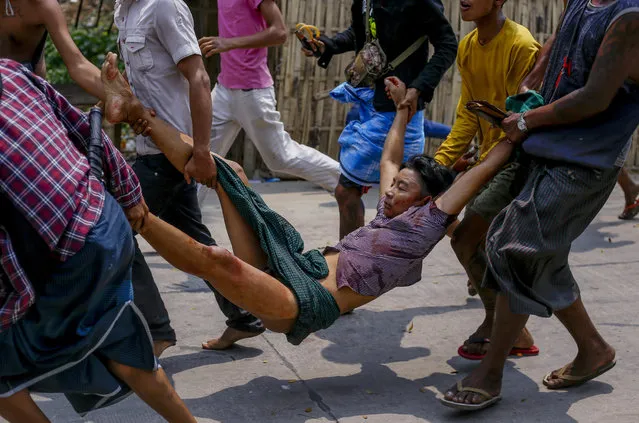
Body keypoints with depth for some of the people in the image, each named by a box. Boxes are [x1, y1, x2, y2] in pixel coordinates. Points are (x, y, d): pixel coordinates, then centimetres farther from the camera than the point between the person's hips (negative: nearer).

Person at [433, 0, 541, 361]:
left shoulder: (521, 46, -19)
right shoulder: (468, 47, 6)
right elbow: (468, 114, 8)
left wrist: (483, 166, -22)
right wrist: (441, 162, -2)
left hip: (519, 158, -8)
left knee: (465, 237, -13)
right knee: (481, 244, 10)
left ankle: (497, 321, 6)